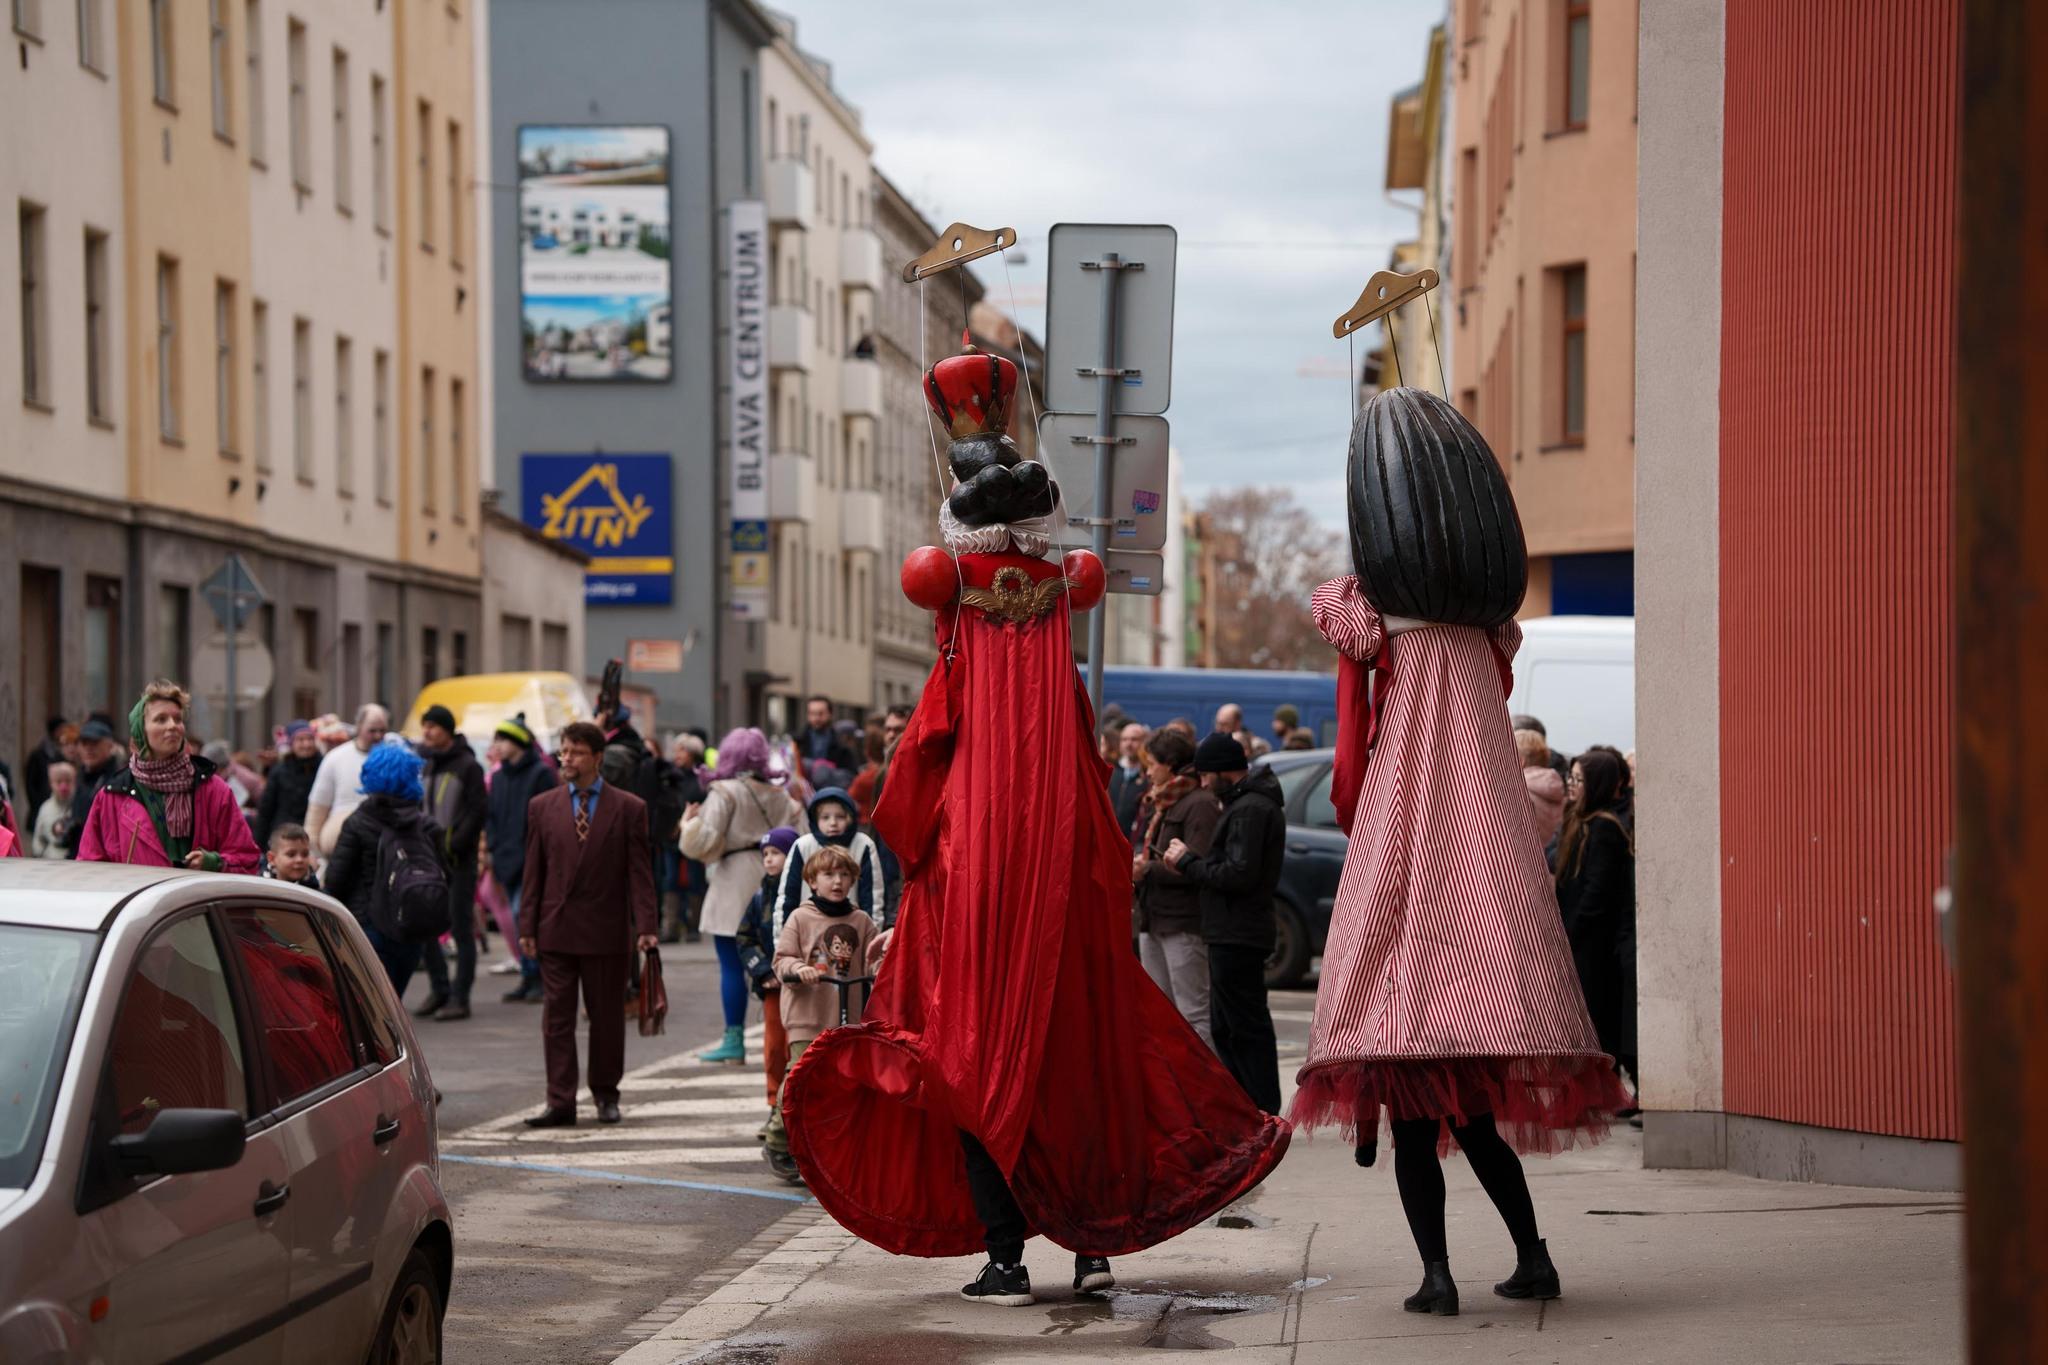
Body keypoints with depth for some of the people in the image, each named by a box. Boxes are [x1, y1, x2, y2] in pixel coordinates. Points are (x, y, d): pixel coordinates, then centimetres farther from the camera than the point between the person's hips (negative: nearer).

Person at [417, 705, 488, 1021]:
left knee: (461, 928, -4)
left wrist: (452, 845, -15)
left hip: (458, 857, -7)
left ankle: (460, 997, -2)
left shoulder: (467, 766, -6)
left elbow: (478, 811, -10)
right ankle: (439, 990, 17)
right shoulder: (425, 764, 13)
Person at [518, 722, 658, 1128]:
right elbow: (533, 871, 8)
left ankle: (605, 1094, 22)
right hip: (556, 928, 2)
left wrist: (645, 926, -9)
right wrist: (527, 926, 2)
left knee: (607, 1015, 7)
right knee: (556, 1017, -1)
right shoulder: (543, 806, 8)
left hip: (606, 930, -2)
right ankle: (560, 1103, 0)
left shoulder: (628, 808, 1)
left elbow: (639, 871, -1)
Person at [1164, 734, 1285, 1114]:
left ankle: (1264, 1115, -5)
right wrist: (1193, 860, 9)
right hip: (1234, 935, 11)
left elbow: (1238, 874, -23)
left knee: (1248, 1028, -7)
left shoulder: (1250, 809, -16)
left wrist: (1189, 862, -12)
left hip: (1238, 936, -11)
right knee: (1225, 1027, 16)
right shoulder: (1253, 803, 18)